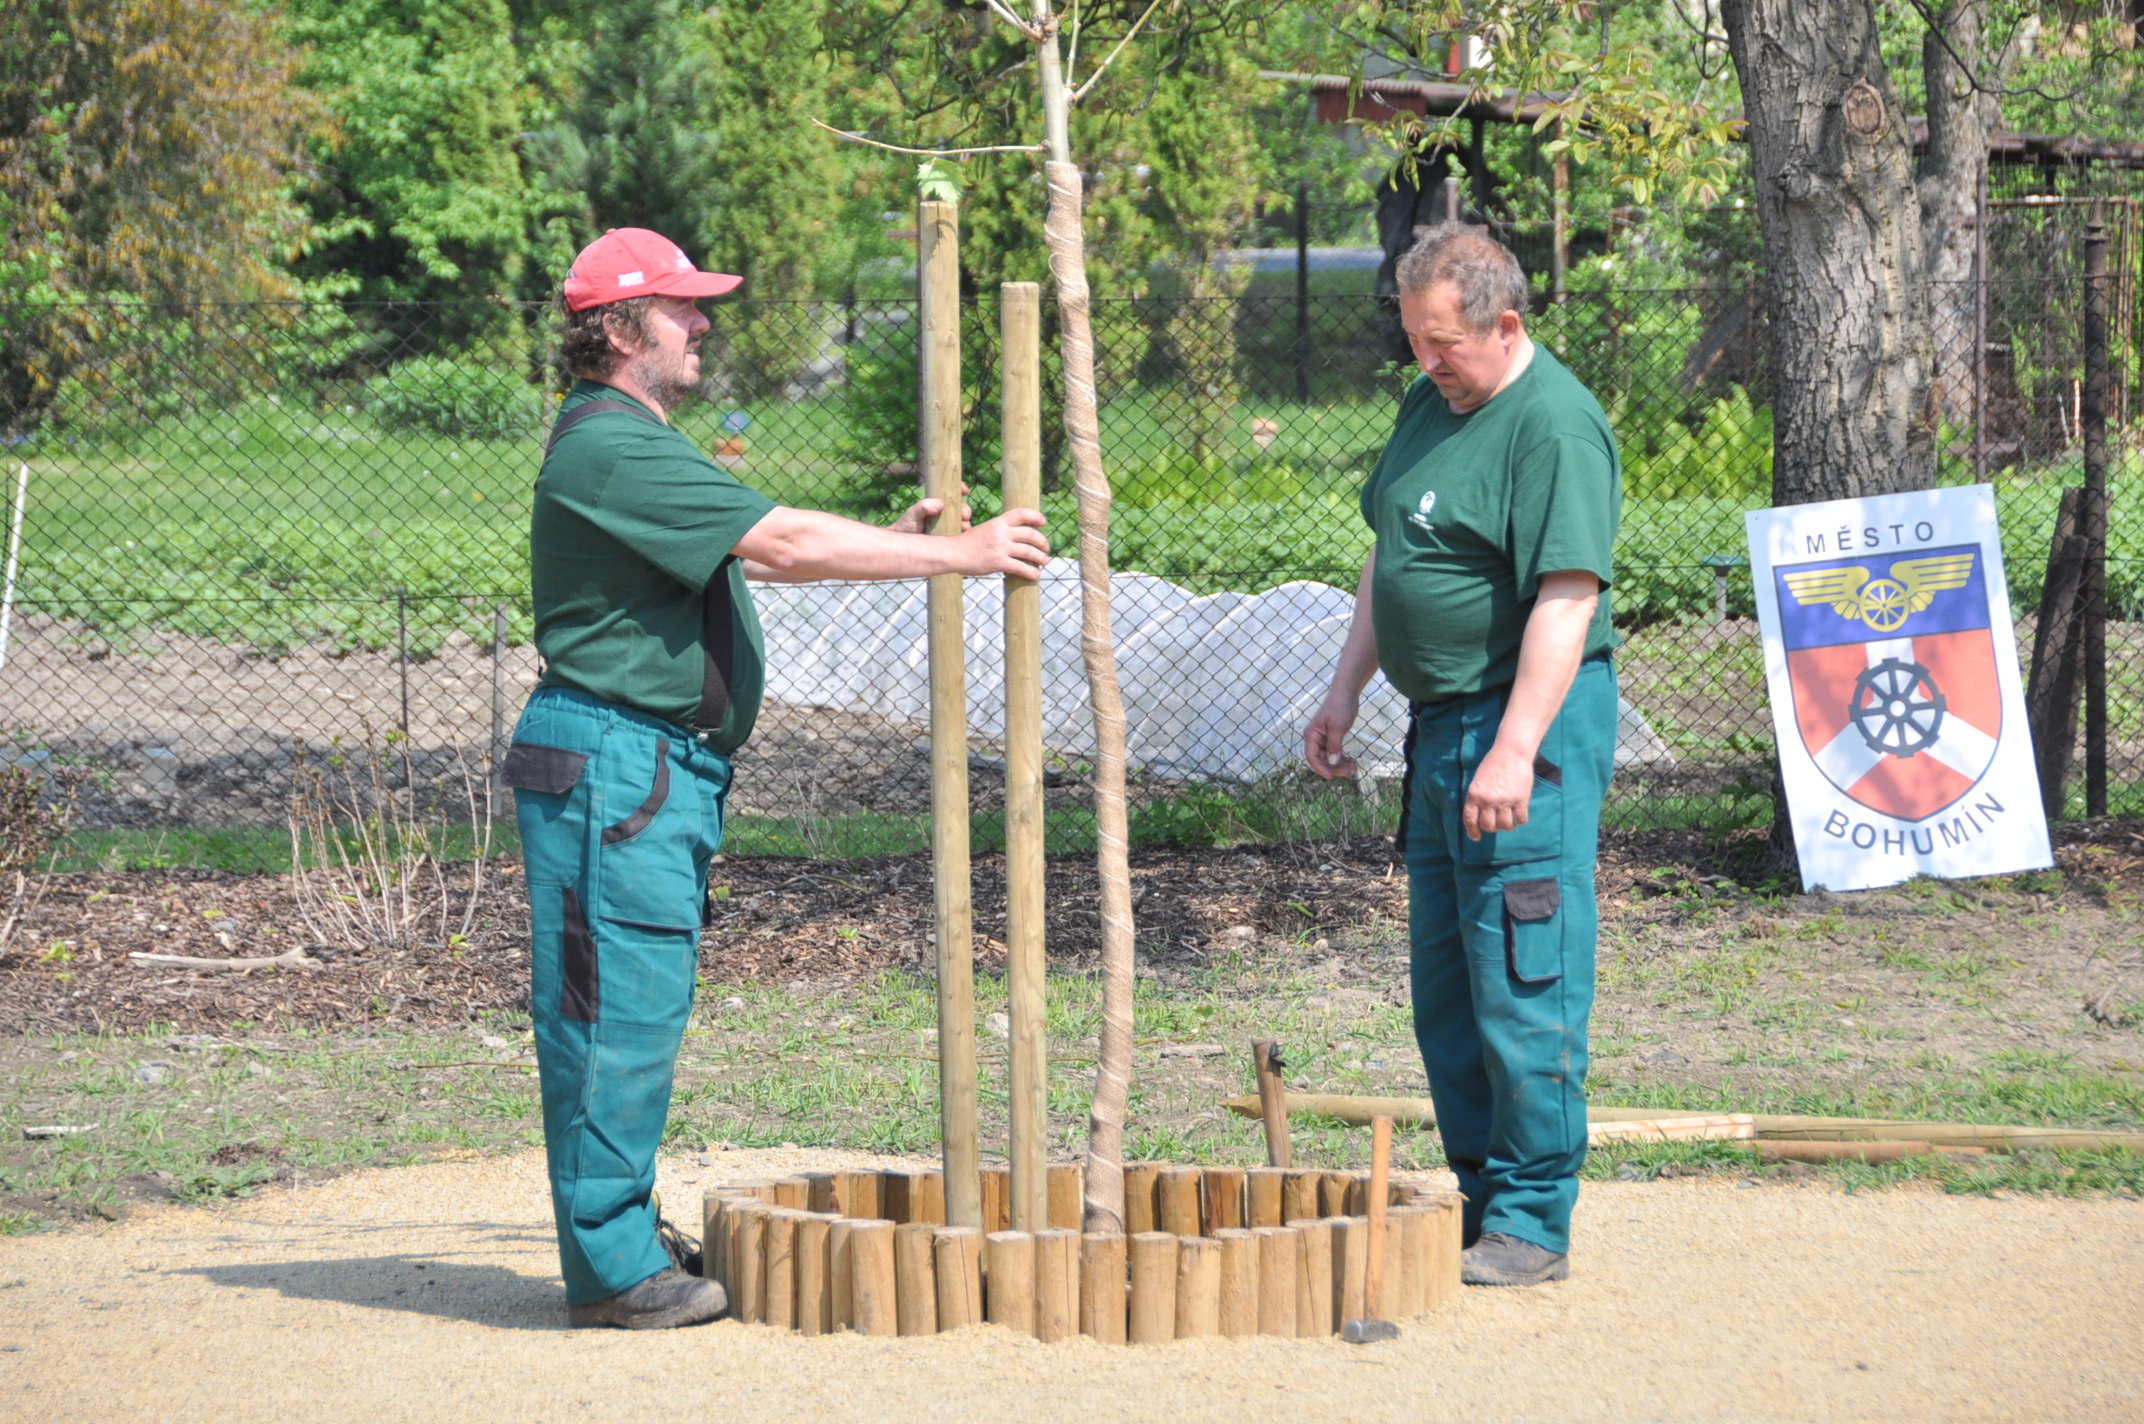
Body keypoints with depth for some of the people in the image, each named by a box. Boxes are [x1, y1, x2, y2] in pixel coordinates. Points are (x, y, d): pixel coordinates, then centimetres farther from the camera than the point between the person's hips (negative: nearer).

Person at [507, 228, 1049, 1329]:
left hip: (660, 766, 11)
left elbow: (763, 554, 24)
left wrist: (895, 539, 13)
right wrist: (960, 554, -16)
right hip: (613, 757, -11)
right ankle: (612, 1268, -5)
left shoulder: (638, 445, 20)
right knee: (616, 1006, -8)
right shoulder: (608, 447, -16)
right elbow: (785, 544, -20)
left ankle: (626, 1237, 21)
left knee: (641, 1007, 14)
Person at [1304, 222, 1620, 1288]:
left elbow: (1566, 598, -22)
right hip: (1439, 723, 10)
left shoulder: (1555, 426, -15)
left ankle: (1533, 1228, -3)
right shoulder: (1429, 404, 14)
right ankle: (1481, 1200, 21)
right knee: (1443, 990, 13)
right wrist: (1346, 690, 21)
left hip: (1532, 722, -10)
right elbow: (1388, 556, 25)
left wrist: (1515, 750, -27)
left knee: (1521, 989, -8)